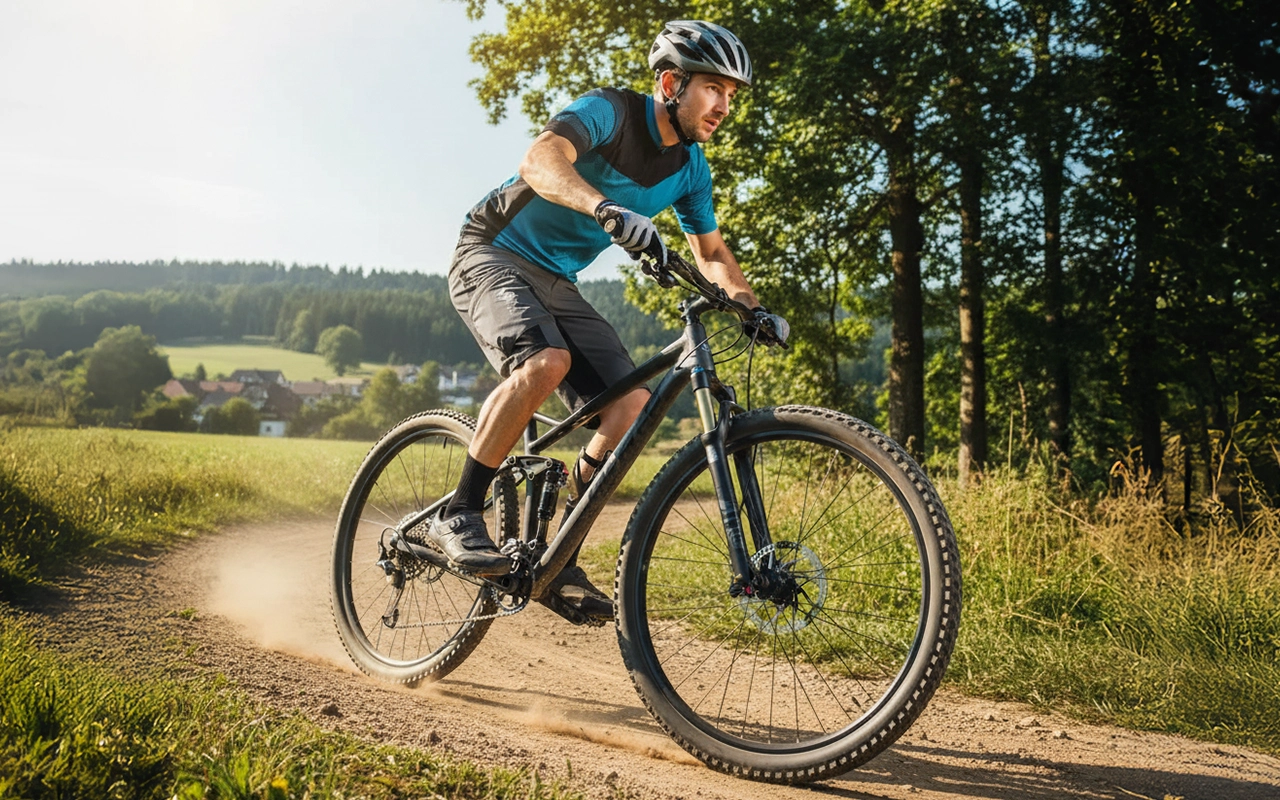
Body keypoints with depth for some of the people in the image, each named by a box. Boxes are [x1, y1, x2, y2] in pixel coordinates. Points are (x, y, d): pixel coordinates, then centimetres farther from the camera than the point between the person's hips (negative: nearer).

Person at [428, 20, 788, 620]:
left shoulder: (689, 167, 4)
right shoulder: (608, 111, -18)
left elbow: (711, 253, 15)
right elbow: (539, 163, -37)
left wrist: (752, 307, -3)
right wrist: (610, 210, -55)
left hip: (557, 283, 7)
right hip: (493, 256, -6)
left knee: (631, 405, -13)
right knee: (545, 362, -36)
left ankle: (558, 560, -1)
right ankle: (457, 515, -20)